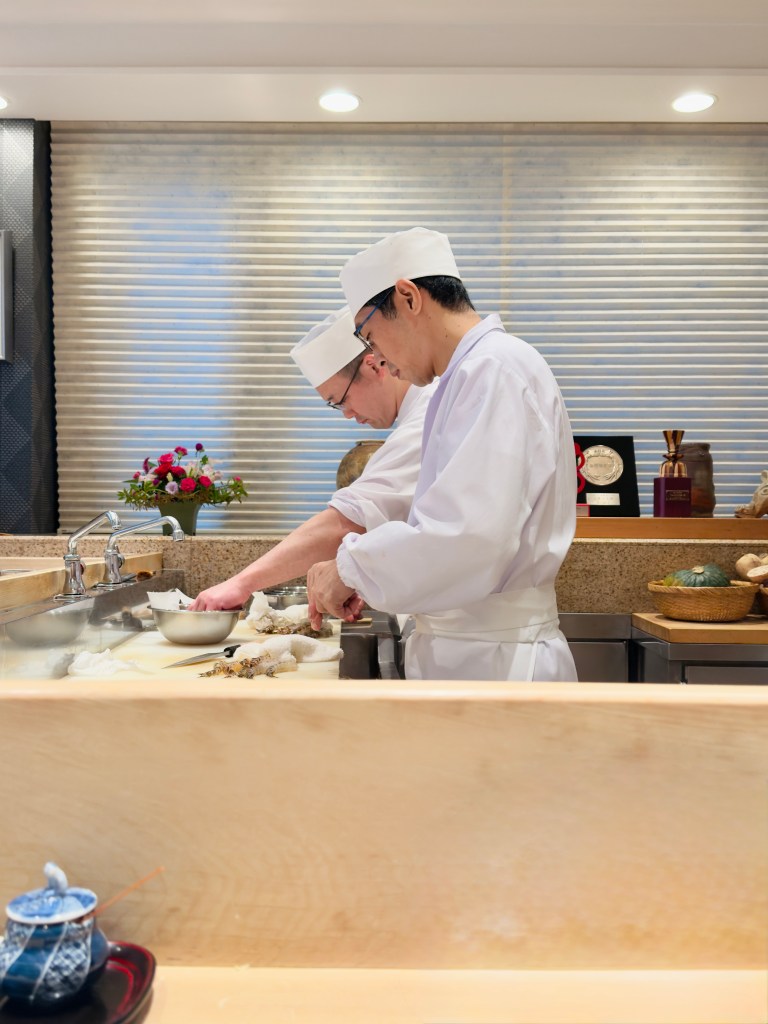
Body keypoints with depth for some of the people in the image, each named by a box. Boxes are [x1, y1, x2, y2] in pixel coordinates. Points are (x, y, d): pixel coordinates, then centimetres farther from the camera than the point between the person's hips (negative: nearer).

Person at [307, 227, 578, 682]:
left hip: (495, 660, -9)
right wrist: (372, 584, 11)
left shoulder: (496, 369, -16)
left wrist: (350, 570, -15)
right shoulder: (472, 374, 16)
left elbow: (469, 538, -28)